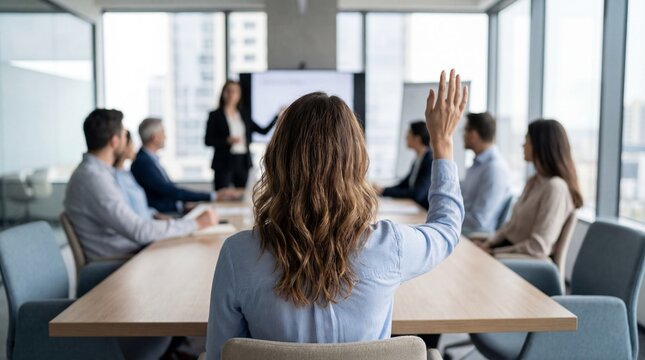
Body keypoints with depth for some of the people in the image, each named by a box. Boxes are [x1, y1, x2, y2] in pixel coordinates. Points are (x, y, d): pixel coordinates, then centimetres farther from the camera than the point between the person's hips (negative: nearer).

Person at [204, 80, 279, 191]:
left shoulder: (244, 115, 14)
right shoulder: (215, 115, 3)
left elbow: (264, 131, 12)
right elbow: (208, 141, -3)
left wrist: (278, 116, 5)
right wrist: (228, 140, -16)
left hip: (243, 162, 3)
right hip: (224, 163, -3)